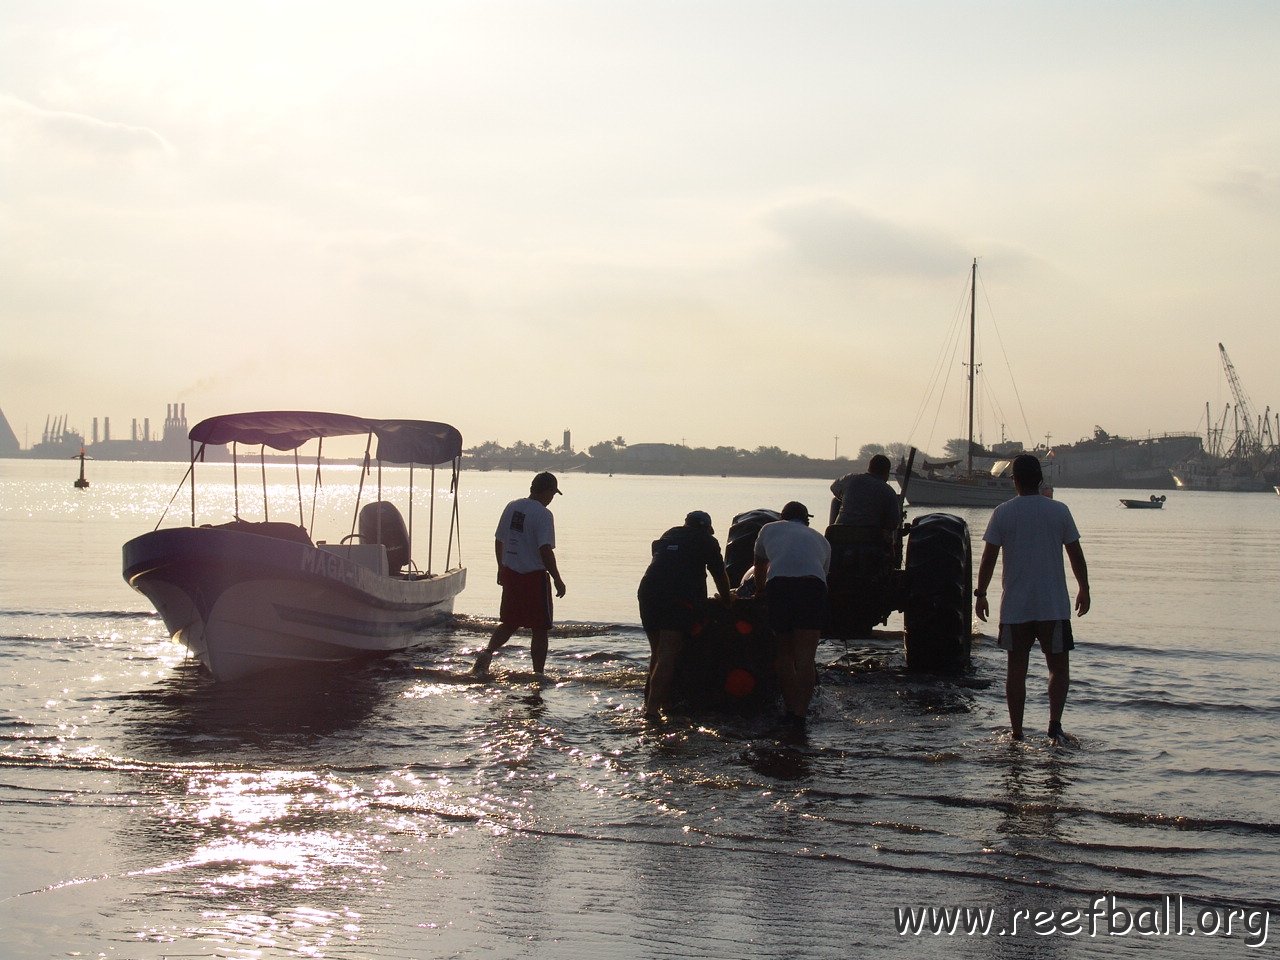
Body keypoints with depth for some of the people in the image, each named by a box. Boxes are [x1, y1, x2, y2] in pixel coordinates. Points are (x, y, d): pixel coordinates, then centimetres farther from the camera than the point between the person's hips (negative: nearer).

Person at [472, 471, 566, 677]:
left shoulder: (512, 507, 6)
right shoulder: (543, 514, -15)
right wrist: (557, 579, -14)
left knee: (509, 623, 19)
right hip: (535, 577, -6)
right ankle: (538, 673, 6)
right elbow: (545, 550, -21)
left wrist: (501, 568, 25)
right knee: (540, 629, 5)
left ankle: (488, 652, -1)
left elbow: (499, 540, 13)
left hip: (510, 574, 6)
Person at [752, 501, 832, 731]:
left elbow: (759, 569, 43)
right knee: (805, 657, 0)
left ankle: (790, 710, 16)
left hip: (778, 584, 0)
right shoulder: (821, 539, 32)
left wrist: (761, 596, 59)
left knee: (784, 653, 14)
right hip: (812, 584, 0)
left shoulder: (769, 529, 31)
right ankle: (800, 714, -9)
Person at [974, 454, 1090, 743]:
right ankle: (1055, 722, -11)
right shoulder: (1059, 511, -2)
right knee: (1059, 667, 9)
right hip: (1054, 605, 0)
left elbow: (988, 558, -2)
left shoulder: (1002, 513, -2)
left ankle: (1016, 732, 9)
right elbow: (1076, 554, 4)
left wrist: (980, 594, 8)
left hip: (1015, 607, 1)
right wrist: (1084, 589, 17)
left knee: (1016, 669, 9)